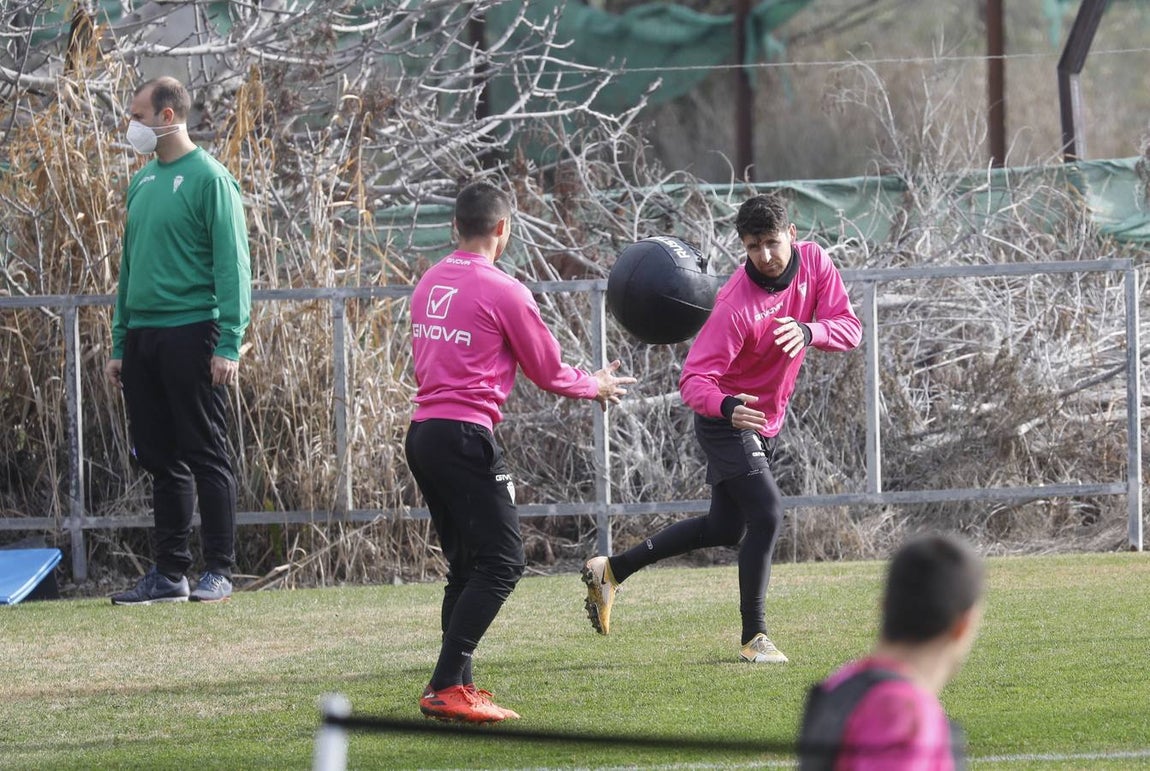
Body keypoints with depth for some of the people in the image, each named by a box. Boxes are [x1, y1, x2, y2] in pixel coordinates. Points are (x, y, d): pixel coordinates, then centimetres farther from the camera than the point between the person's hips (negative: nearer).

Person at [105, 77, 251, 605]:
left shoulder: (208, 178, -8)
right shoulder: (142, 181, 15)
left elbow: (232, 265, -11)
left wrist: (229, 343, -17)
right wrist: (119, 344, 17)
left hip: (191, 333, -8)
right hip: (142, 336, 8)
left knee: (205, 456, -3)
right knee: (159, 457, 9)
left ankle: (219, 571, 2)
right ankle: (169, 572, 13)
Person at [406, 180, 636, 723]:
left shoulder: (429, 284, 14)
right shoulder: (502, 291, -8)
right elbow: (548, 372, 1)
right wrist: (596, 387, 20)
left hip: (422, 432, 8)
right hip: (466, 435, -8)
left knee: (466, 565, 16)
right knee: (501, 562, -7)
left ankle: (453, 685, 13)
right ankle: (447, 688, -15)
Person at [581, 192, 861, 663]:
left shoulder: (813, 262, -11)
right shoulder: (737, 304, -29)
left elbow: (849, 328, -13)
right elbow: (693, 380, -31)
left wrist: (809, 332, -35)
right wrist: (728, 407, -53)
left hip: (766, 421, 8)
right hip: (726, 419, -8)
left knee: (726, 529, 16)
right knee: (767, 515, -20)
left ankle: (611, 571, 27)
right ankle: (754, 636, -6)